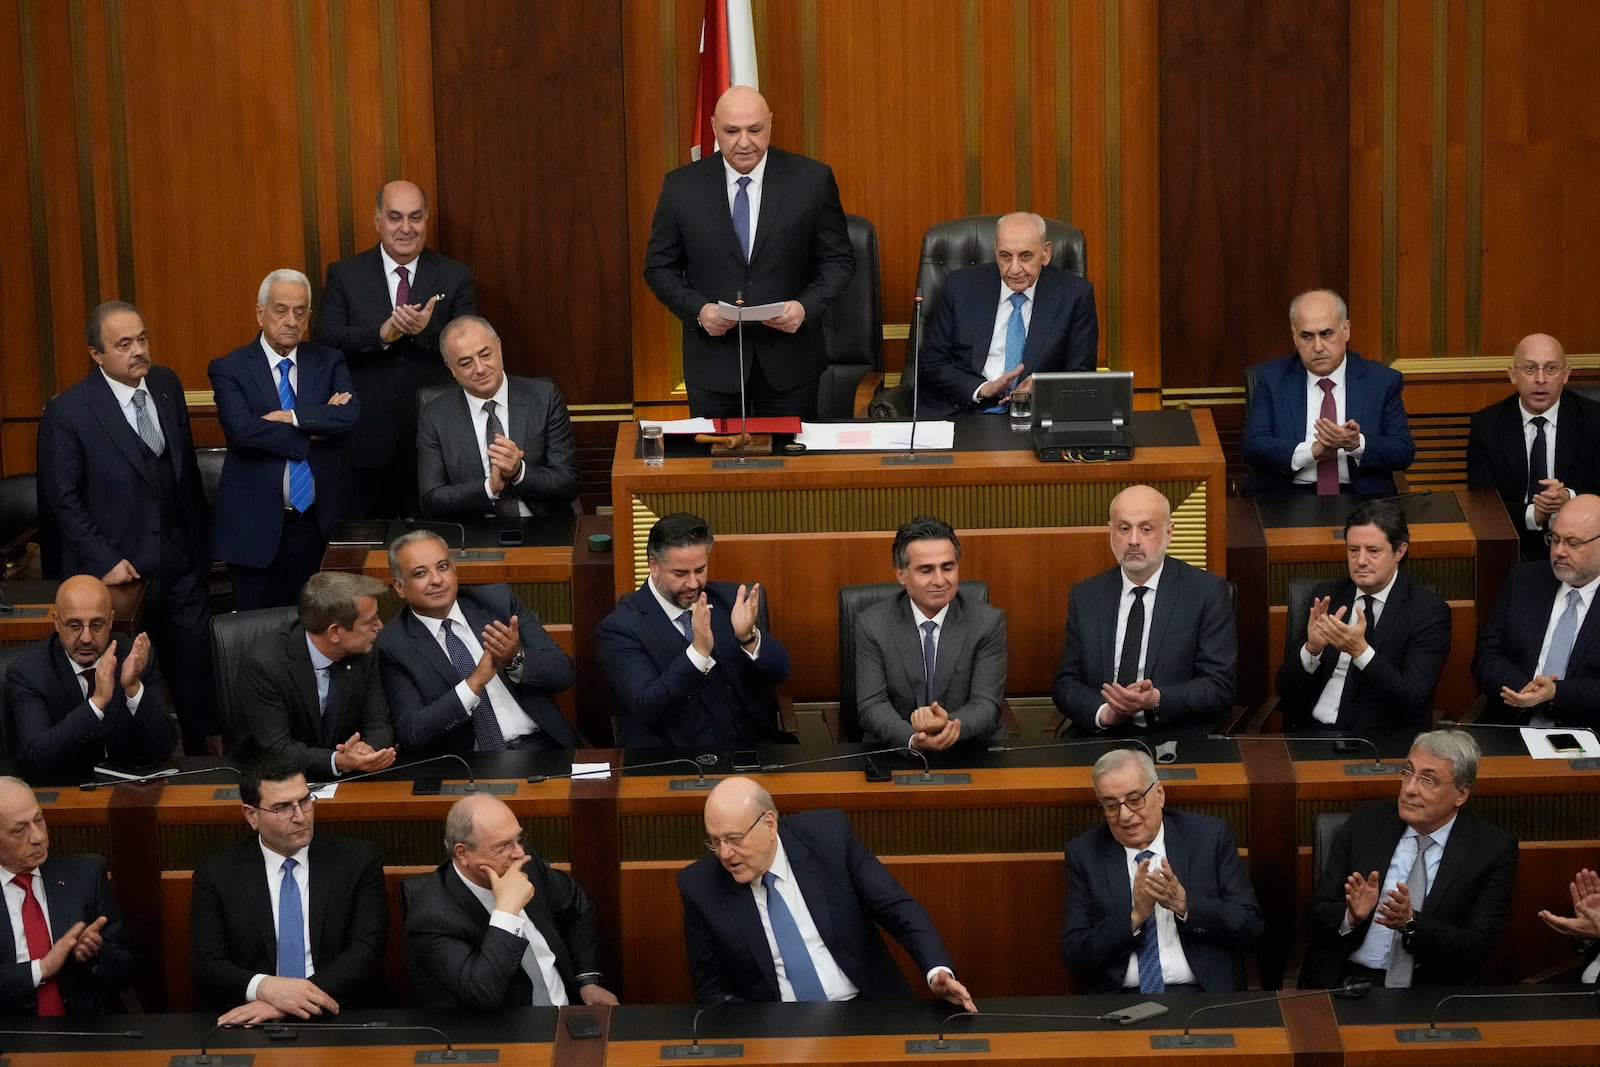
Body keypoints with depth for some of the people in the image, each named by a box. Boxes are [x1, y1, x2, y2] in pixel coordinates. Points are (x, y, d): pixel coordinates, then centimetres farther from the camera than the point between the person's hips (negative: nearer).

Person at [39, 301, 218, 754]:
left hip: (180, 562, 5)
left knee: (196, 661, 13)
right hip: (119, 571, -5)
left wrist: (200, 540, 13)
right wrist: (105, 561, -15)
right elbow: (63, 499, -10)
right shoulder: (67, 412, -13)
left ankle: (208, 746, 29)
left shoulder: (167, 385, 3)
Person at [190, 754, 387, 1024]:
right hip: (246, 1029, 0)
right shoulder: (217, 874, 7)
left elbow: (367, 953, -4)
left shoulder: (359, 860, 6)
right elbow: (207, 968, 0)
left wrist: (282, 1003, -17)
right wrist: (264, 988, -22)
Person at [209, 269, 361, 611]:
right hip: (257, 525, -2)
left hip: (321, 521, 2)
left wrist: (291, 417, -16)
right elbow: (242, 430, -17)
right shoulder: (230, 370, 0)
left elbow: (350, 416, -10)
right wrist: (314, 429, -12)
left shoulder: (329, 363, 8)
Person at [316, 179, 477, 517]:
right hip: (366, 438, 0)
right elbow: (325, 340, -6)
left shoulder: (456, 277, 4)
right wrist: (380, 335, -22)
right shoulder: (344, 274, 4)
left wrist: (426, 331, -22)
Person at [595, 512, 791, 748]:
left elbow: (779, 671, 2)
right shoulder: (621, 628, -5)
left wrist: (748, 637, -18)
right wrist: (699, 651, -27)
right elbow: (648, 709, -15)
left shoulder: (728, 598, 8)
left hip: (751, 753, 3)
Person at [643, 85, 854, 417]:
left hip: (788, 361, 0)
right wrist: (698, 309, -13)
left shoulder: (812, 179, -3)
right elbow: (659, 267, 5)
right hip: (712, 361, 0)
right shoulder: (682, 187, -1)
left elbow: (838, 260, 2)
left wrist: (806, 306, -16)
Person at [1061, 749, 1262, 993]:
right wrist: (1135, 916, -13)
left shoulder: (1210, 836, 6)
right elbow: (1074, 955, 2)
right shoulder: (1084, 853, 7)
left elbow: (1250, 926, 3)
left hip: (1204, 993, 0)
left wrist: (1184, 904, -12)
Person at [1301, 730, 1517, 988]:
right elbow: (1315, 915, 5)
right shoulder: (1367, 820, 6)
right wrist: (1352, 916, -17)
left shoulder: (1493, 849, -1)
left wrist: (1411, 922, -22)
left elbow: (1477, 948, -6)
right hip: (1347, 980, 1)